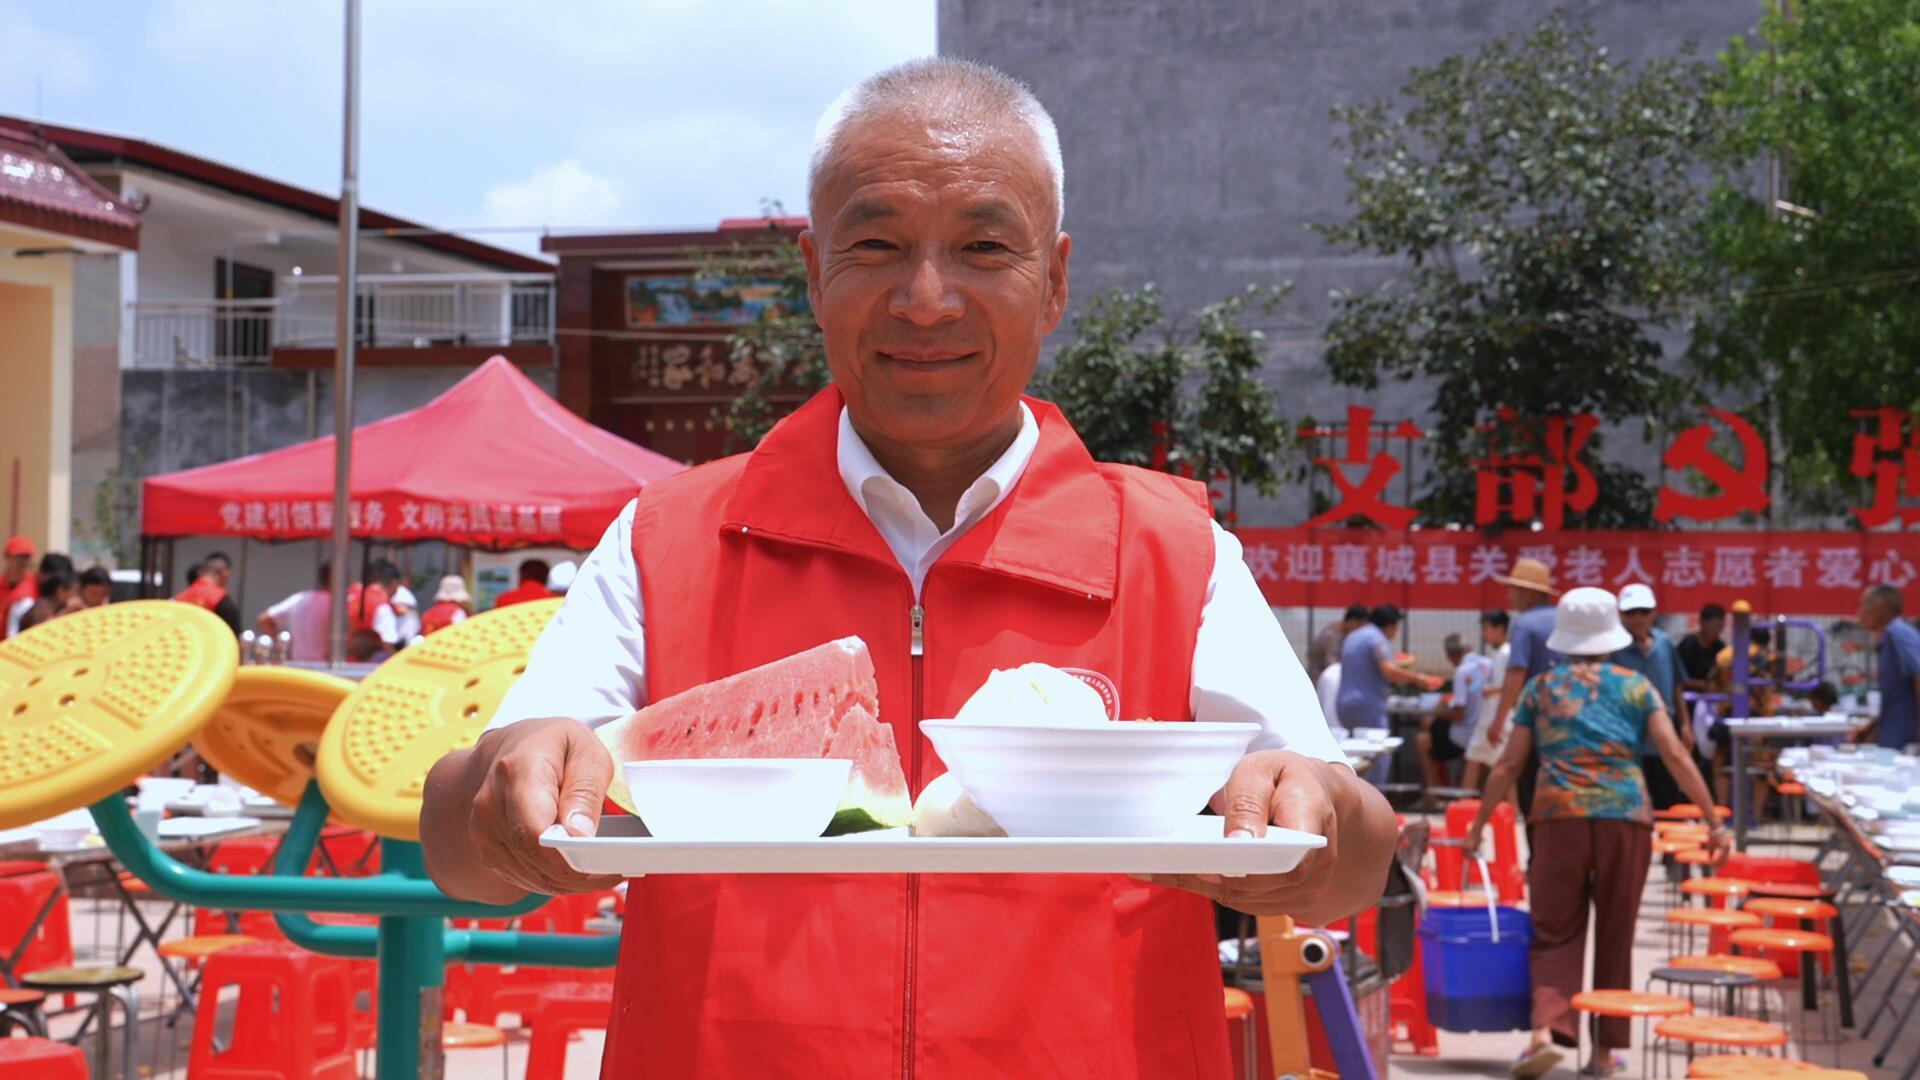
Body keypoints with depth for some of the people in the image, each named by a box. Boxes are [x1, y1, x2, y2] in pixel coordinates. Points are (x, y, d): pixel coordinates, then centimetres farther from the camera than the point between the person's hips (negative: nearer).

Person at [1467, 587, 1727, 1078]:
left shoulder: (1540, 688, 11)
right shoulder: (1636, 687, 9)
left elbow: (1510, 764, 11)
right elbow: (1676, 756, 3)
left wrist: (1479, 823, 19)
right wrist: (1714, 819, 6)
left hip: (1559, 816, 0)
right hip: (1626, 817, 0)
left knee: (1555, 933, 5)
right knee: (1614, 937, 10)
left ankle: (1546, 1029, -15)